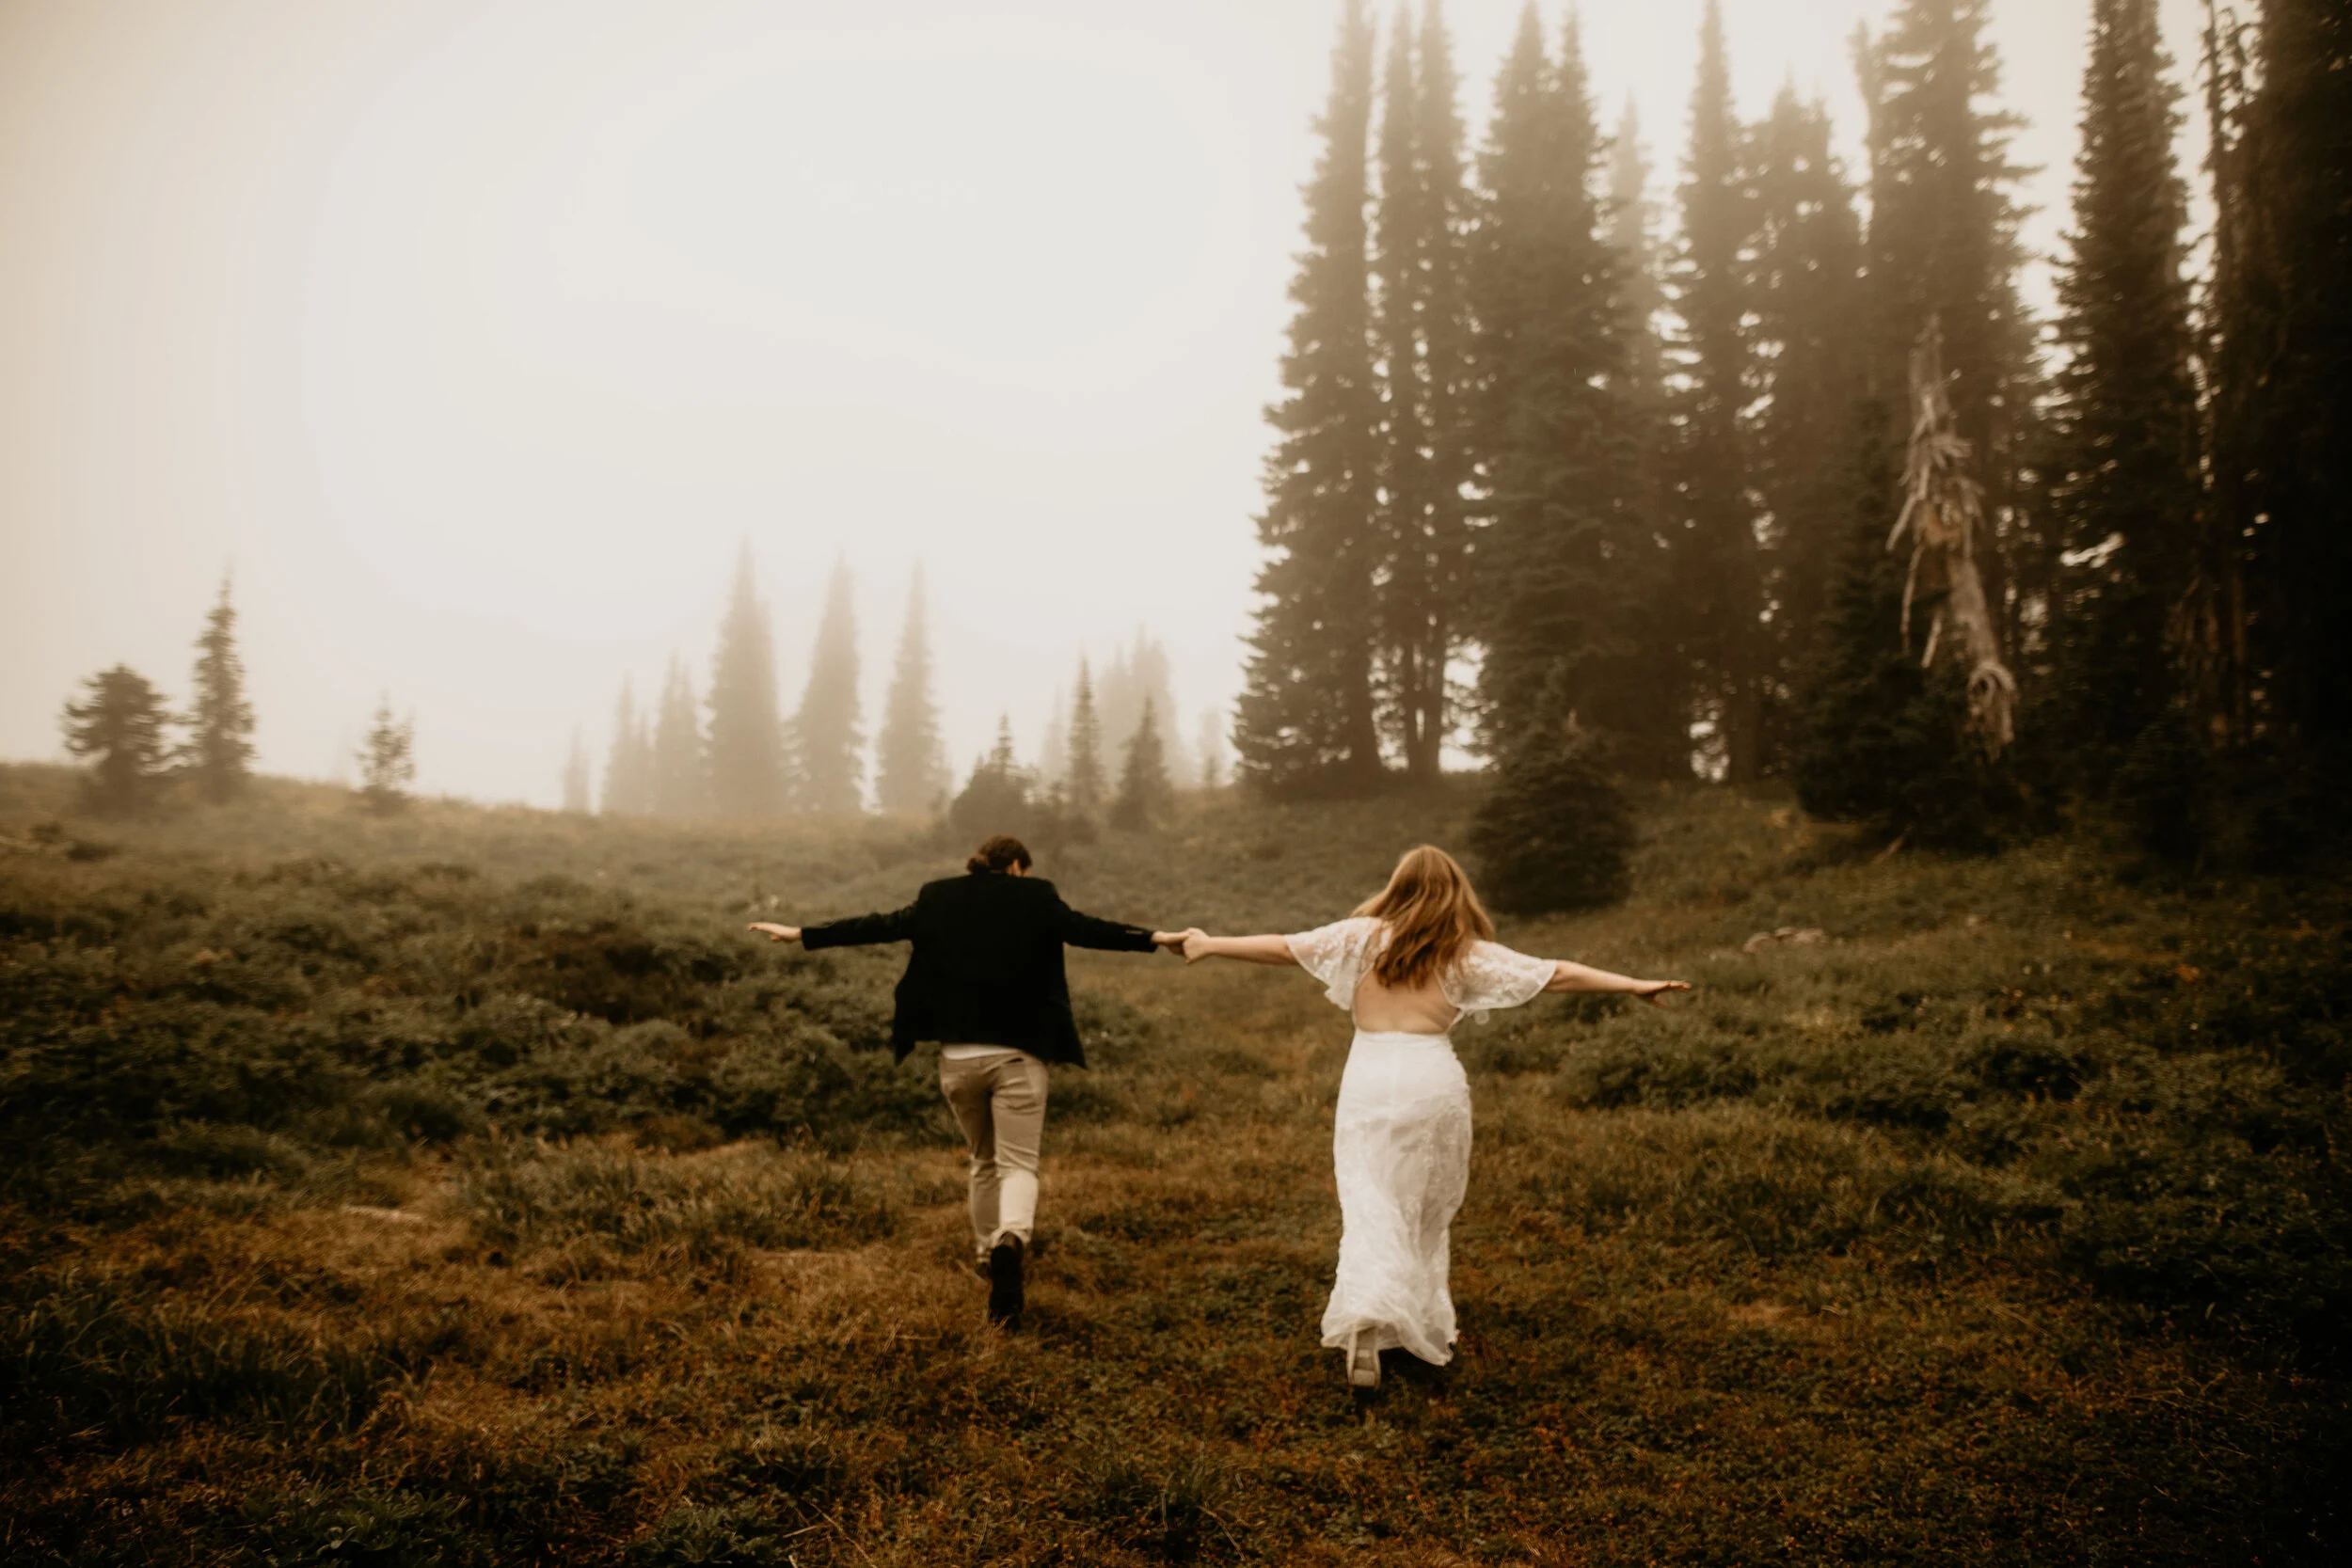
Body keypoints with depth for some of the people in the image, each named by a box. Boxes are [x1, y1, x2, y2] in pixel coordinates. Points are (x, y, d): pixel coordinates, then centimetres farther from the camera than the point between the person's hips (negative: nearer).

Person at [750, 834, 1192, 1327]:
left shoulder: (938, 899, 9)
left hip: (957, 1058, 3)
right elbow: (1086, 929, -11)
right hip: (1017, 1055, -3)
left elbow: (877, 926, 10)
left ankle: (990, 1259, 30)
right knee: (1018, 1164, -2)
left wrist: (803, 935, 18)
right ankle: (1010, 1242, -31)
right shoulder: (1035, 898, 0)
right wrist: (1153, 939, -15)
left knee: (984, 1161, 22)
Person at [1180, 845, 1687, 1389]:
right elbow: (1556, 974, 4)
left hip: (1369, 1078, 0)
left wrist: (1210, 945, 11)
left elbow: (1284, 948, 3)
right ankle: (1425, 1328, 23)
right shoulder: (1468, 953, 4)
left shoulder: (1364, 935, 3)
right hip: (1434, 1079, 1)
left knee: (1371, 1206, -1)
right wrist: (1634, 985, 10)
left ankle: (1366, 1318, -22)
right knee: (1428, 1211, 16)